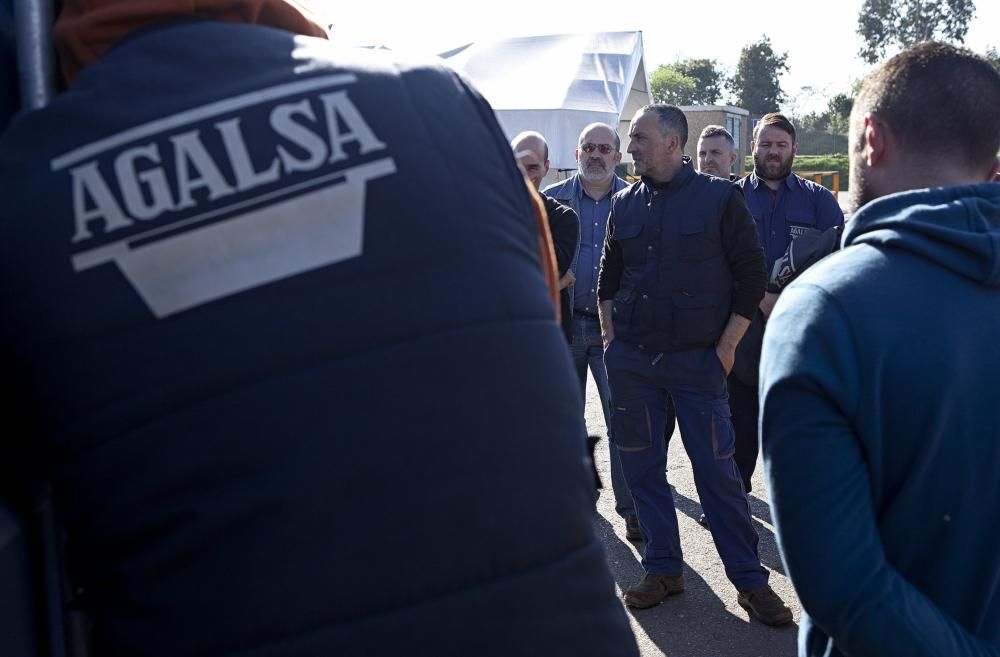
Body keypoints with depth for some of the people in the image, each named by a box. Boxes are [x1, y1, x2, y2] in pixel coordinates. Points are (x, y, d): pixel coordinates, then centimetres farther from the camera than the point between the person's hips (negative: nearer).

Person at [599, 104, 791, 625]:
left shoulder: (719, 197, -3)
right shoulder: (625, 204, 8)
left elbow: (751, 275, -2)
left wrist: (727, 346, -6)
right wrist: (610, 339, 10)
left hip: (698, 360, -4)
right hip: (630, 360, 4)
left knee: (717, 471, -2)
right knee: (641, 467, 8)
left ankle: (750, 580, 11)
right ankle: (663, 568, 23)